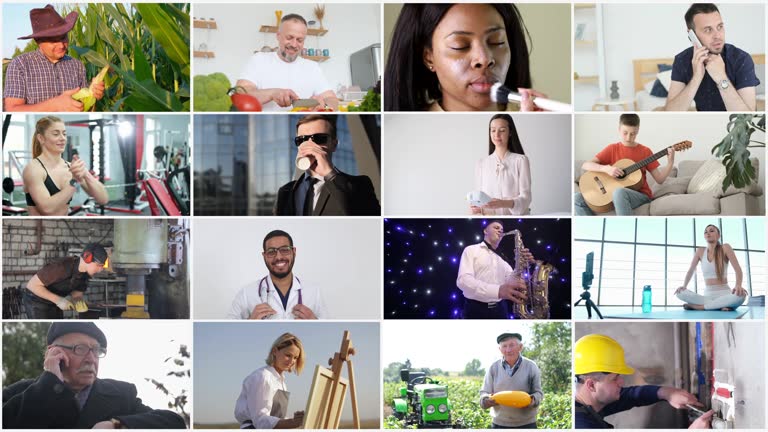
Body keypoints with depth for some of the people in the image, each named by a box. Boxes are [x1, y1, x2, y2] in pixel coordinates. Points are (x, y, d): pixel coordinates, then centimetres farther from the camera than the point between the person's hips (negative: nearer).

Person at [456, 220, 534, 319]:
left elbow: (511, 282, 6)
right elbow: (463, 280, -16)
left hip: (500, 309, 5)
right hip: (476, 309, -5)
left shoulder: (502, 258, 20)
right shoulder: (471, 250, 1)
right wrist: (497, 290, -31)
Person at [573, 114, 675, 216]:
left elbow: (659, 179, 4)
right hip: (613, 192, 3)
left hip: (640, 195, -3)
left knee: (619, 192, -40)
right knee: (577, 198, -17)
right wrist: (606, 168, -19)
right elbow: (585, 165, -3)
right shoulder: (612, 149, 6)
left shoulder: (645, 151, 4)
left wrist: (670, 163, -11)